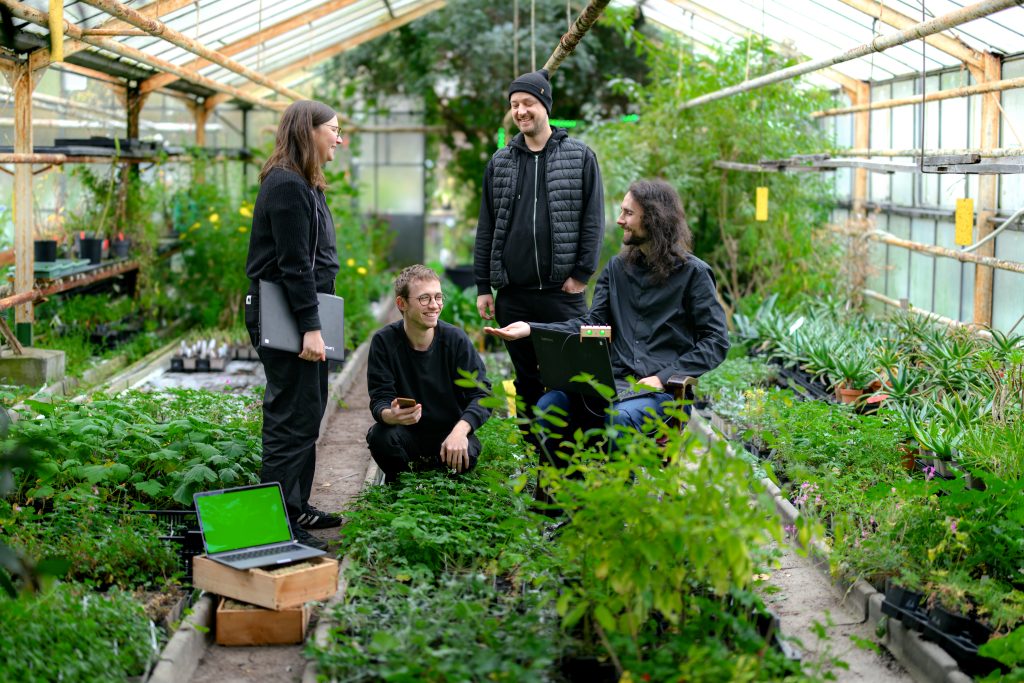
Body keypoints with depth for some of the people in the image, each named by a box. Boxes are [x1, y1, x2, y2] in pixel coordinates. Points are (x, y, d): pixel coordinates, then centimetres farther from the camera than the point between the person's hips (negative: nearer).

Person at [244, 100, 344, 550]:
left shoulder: (305, 184, 17)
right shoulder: (287, 185, -16)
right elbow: (294, 263, -21)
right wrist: (310, 326, -23)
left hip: (301, 311, 11)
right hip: (283, 316, -11)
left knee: (309, 411, 17)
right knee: (292, 417, -8)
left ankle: (296, 507, 27)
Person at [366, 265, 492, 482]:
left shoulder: (456, 339, -9)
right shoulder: (384, 341, -9)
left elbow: (481, 394, -13)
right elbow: (380, 399, -13)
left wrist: (460, 430, -32)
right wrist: (391, 415, -39)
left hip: (450, 433, 0)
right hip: (407, 435, 0)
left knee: (467, 454, -32)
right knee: (380, 436, -31)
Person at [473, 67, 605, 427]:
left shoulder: (580, 157, 3)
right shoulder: (499, 162, 12)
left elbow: (593, 220, 0)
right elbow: (486, 229, 12)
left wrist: (582, 273, -8)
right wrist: (483, 286, 7)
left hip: (563, 293, -3)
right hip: (513, 295, 3)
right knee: (526, 381, 11)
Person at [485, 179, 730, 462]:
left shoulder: (693, 273, 2)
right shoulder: (617, 268, 17)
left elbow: (717, 340, -3)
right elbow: (591, 323, 10)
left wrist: (664, 378, -13)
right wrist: (531, 329, -4)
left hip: (665, 389, -5)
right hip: (614, 381, 5)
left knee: (621, 417, -37)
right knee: (548, 406, -21)